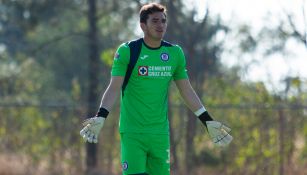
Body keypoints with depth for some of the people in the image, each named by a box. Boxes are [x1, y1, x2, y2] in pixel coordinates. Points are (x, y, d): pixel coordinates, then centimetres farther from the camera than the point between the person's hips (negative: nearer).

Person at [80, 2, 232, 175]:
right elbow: (114, 88, -7)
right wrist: (100, 118, -21)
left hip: (161, 133, 4)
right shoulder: (127, 51, -3)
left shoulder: (175, 53, 8)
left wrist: (208, 122, 11)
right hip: (132, 133, -4)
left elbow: (187, 91, 15)